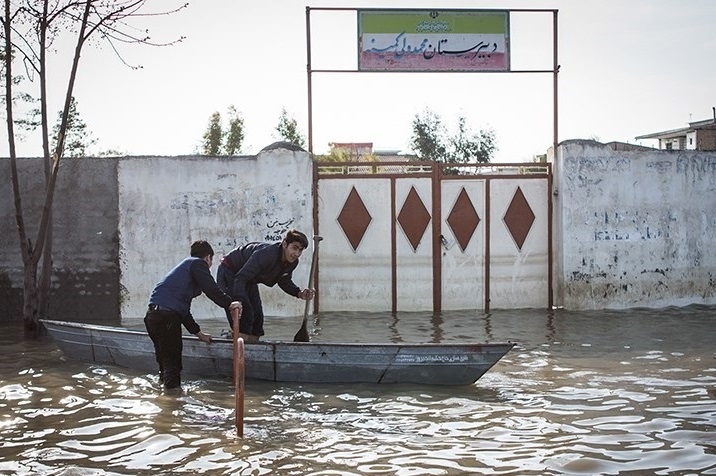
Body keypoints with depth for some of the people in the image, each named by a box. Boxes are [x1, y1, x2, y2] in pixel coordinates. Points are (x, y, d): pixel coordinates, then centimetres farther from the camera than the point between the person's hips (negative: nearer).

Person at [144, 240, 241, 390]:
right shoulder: (198, 263, 6)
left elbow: (183, 309, 34)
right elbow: (211, 289, -14)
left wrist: (199, 333, 35)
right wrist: (230, 303, -15)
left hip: (153, 314, 9)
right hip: (167, 315, -9)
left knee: (165, 361, 20)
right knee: (172, 362, -2)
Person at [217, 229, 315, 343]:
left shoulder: (292, 262, -13)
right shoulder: (267, 255, -38)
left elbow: (284, 281, 5)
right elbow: (240, 278, -38)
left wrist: (299, 293, -14)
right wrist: (239, 302, -49)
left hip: (249, 280, 9)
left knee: (257, 317, 7)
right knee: (245, 313, -20)